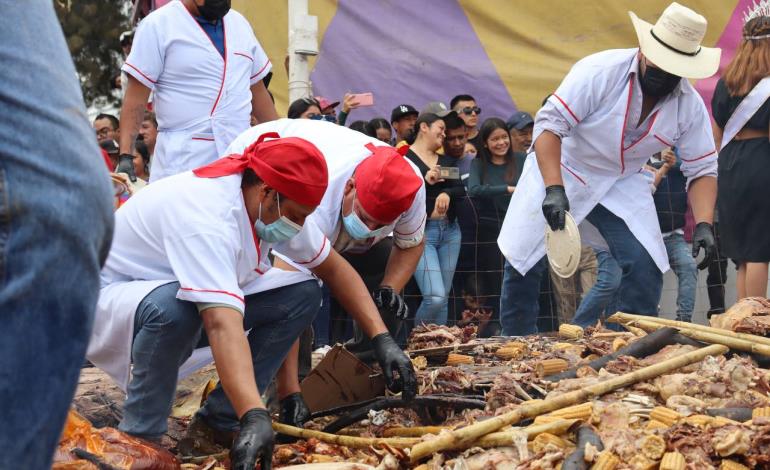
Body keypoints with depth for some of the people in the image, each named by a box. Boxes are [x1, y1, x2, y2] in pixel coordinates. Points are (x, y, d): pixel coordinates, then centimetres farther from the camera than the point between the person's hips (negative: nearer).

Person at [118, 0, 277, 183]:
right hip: (183, 162, -5)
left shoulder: (240, 23, 16)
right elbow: (136, 96, -6)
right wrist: (126, 156, -15)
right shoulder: (157, 25, -2)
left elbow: (257, 90, 23)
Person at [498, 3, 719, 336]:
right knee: (521, 261, -3)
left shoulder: (690, 106, -14)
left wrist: (704, 224, -23)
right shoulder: (600, 71, -28)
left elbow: (702, 170, -6)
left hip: (621, 183, 3)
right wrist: (554, 190, -39)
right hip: (558, 169, -3)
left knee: (646, 267, -13)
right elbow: (549, 124, -29)